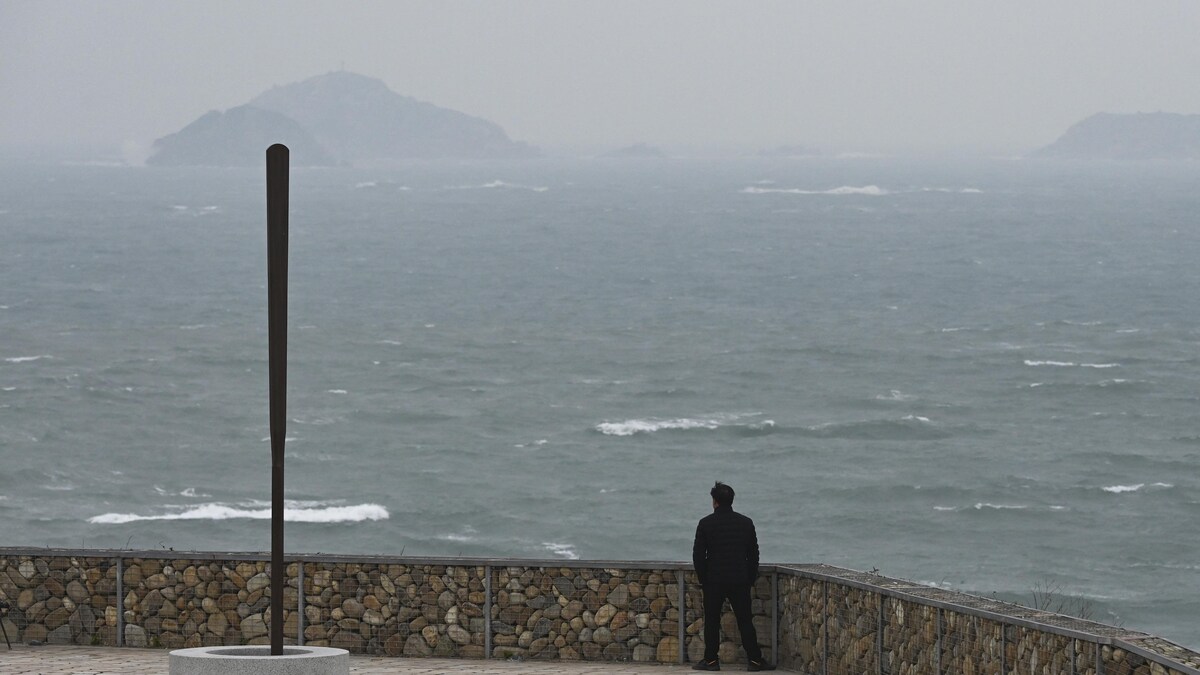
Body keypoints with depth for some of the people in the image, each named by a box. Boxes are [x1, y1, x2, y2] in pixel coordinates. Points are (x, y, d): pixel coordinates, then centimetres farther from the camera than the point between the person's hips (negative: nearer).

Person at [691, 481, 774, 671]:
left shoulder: (706, 524, -5)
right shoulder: (746, 523, 2)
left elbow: (698, 555, -3)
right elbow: (753, 554, 7)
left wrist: (703, 578, 7)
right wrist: (750, 579, 14)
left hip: (714, 581, -2)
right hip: (740, 581, 2)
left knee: (712, 622, 7)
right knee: (745, 621, 4)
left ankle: (711, 660, 7)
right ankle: (754, 660, 1)